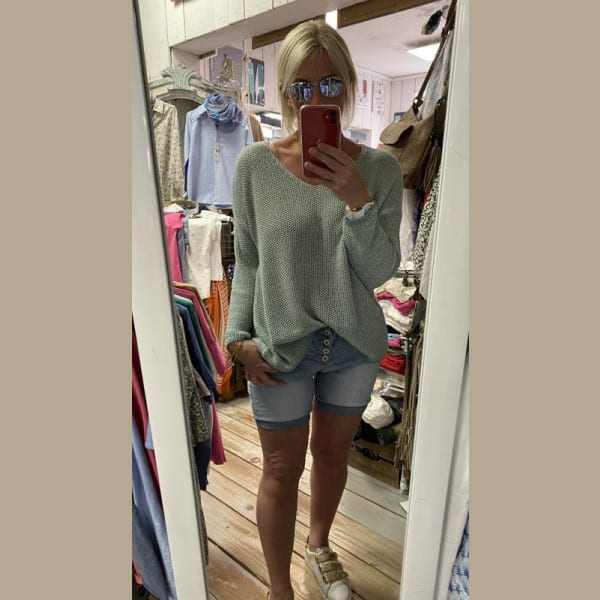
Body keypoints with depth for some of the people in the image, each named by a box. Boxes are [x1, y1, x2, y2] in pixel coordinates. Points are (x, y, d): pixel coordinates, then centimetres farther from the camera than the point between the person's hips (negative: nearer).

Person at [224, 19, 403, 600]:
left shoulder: (379, 168, -4)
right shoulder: (254, 164, -6)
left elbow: (380, 271, -8)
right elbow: (246, 260, -1)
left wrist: (357, 199, -22)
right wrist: (239, 337, -8)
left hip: (355, 345, 2)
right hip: (279, 347, -1)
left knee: (332, 453, 22)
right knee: (283, 471, 12)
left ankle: (319, 543, 54)